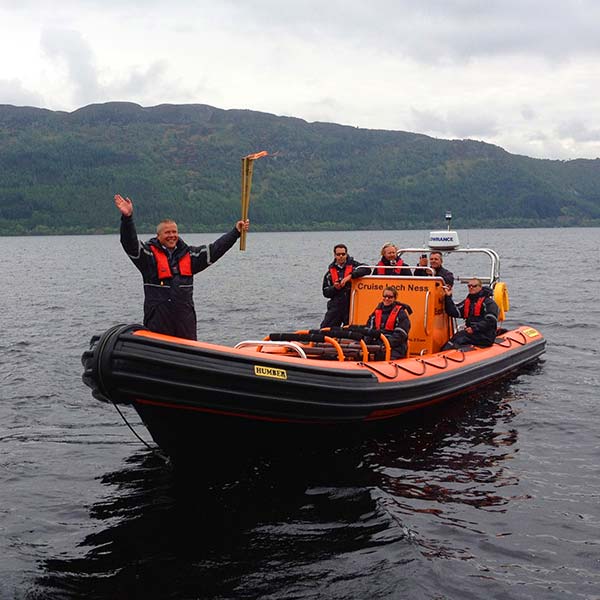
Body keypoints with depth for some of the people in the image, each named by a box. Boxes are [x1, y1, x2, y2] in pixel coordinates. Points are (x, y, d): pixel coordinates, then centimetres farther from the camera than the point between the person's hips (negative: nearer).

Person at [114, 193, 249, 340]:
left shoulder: (188, 254, 15)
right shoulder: (149, 253, 1)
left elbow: (215, 249, 18)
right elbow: (130, 243, -14)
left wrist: (236, 232, 15)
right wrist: (127, 217, -30)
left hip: (185, 316, 4)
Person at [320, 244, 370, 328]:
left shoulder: (353, 265, 4)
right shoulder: (331, 271, 10)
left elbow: (367, 269, -17)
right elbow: (325, 292, 9)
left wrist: (350, 276, -23)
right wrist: (334, 288, -12)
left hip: (351, 304, -2)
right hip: (336, 306, 2)